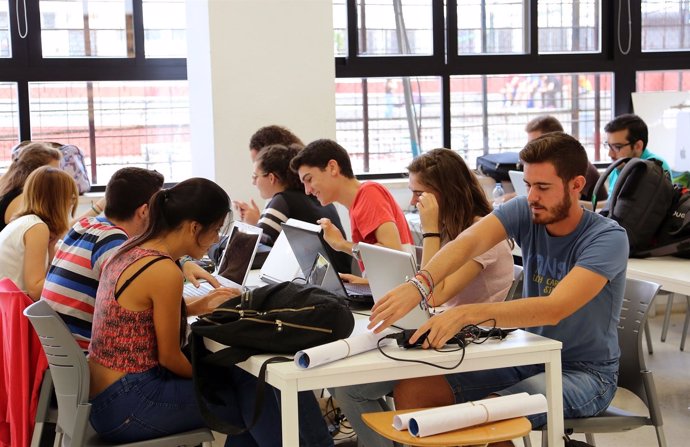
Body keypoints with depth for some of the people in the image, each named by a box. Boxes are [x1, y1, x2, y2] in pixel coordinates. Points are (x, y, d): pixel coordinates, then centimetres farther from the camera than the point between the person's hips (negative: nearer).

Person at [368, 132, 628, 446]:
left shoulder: (608, 238, -18)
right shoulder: (524, 211, -5)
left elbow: (555, 308, -33)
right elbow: (470, 241, -24)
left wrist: (467, 314, -44)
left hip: (585, 373, -5)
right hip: (528, 357, 5)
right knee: (411, 392, -9)